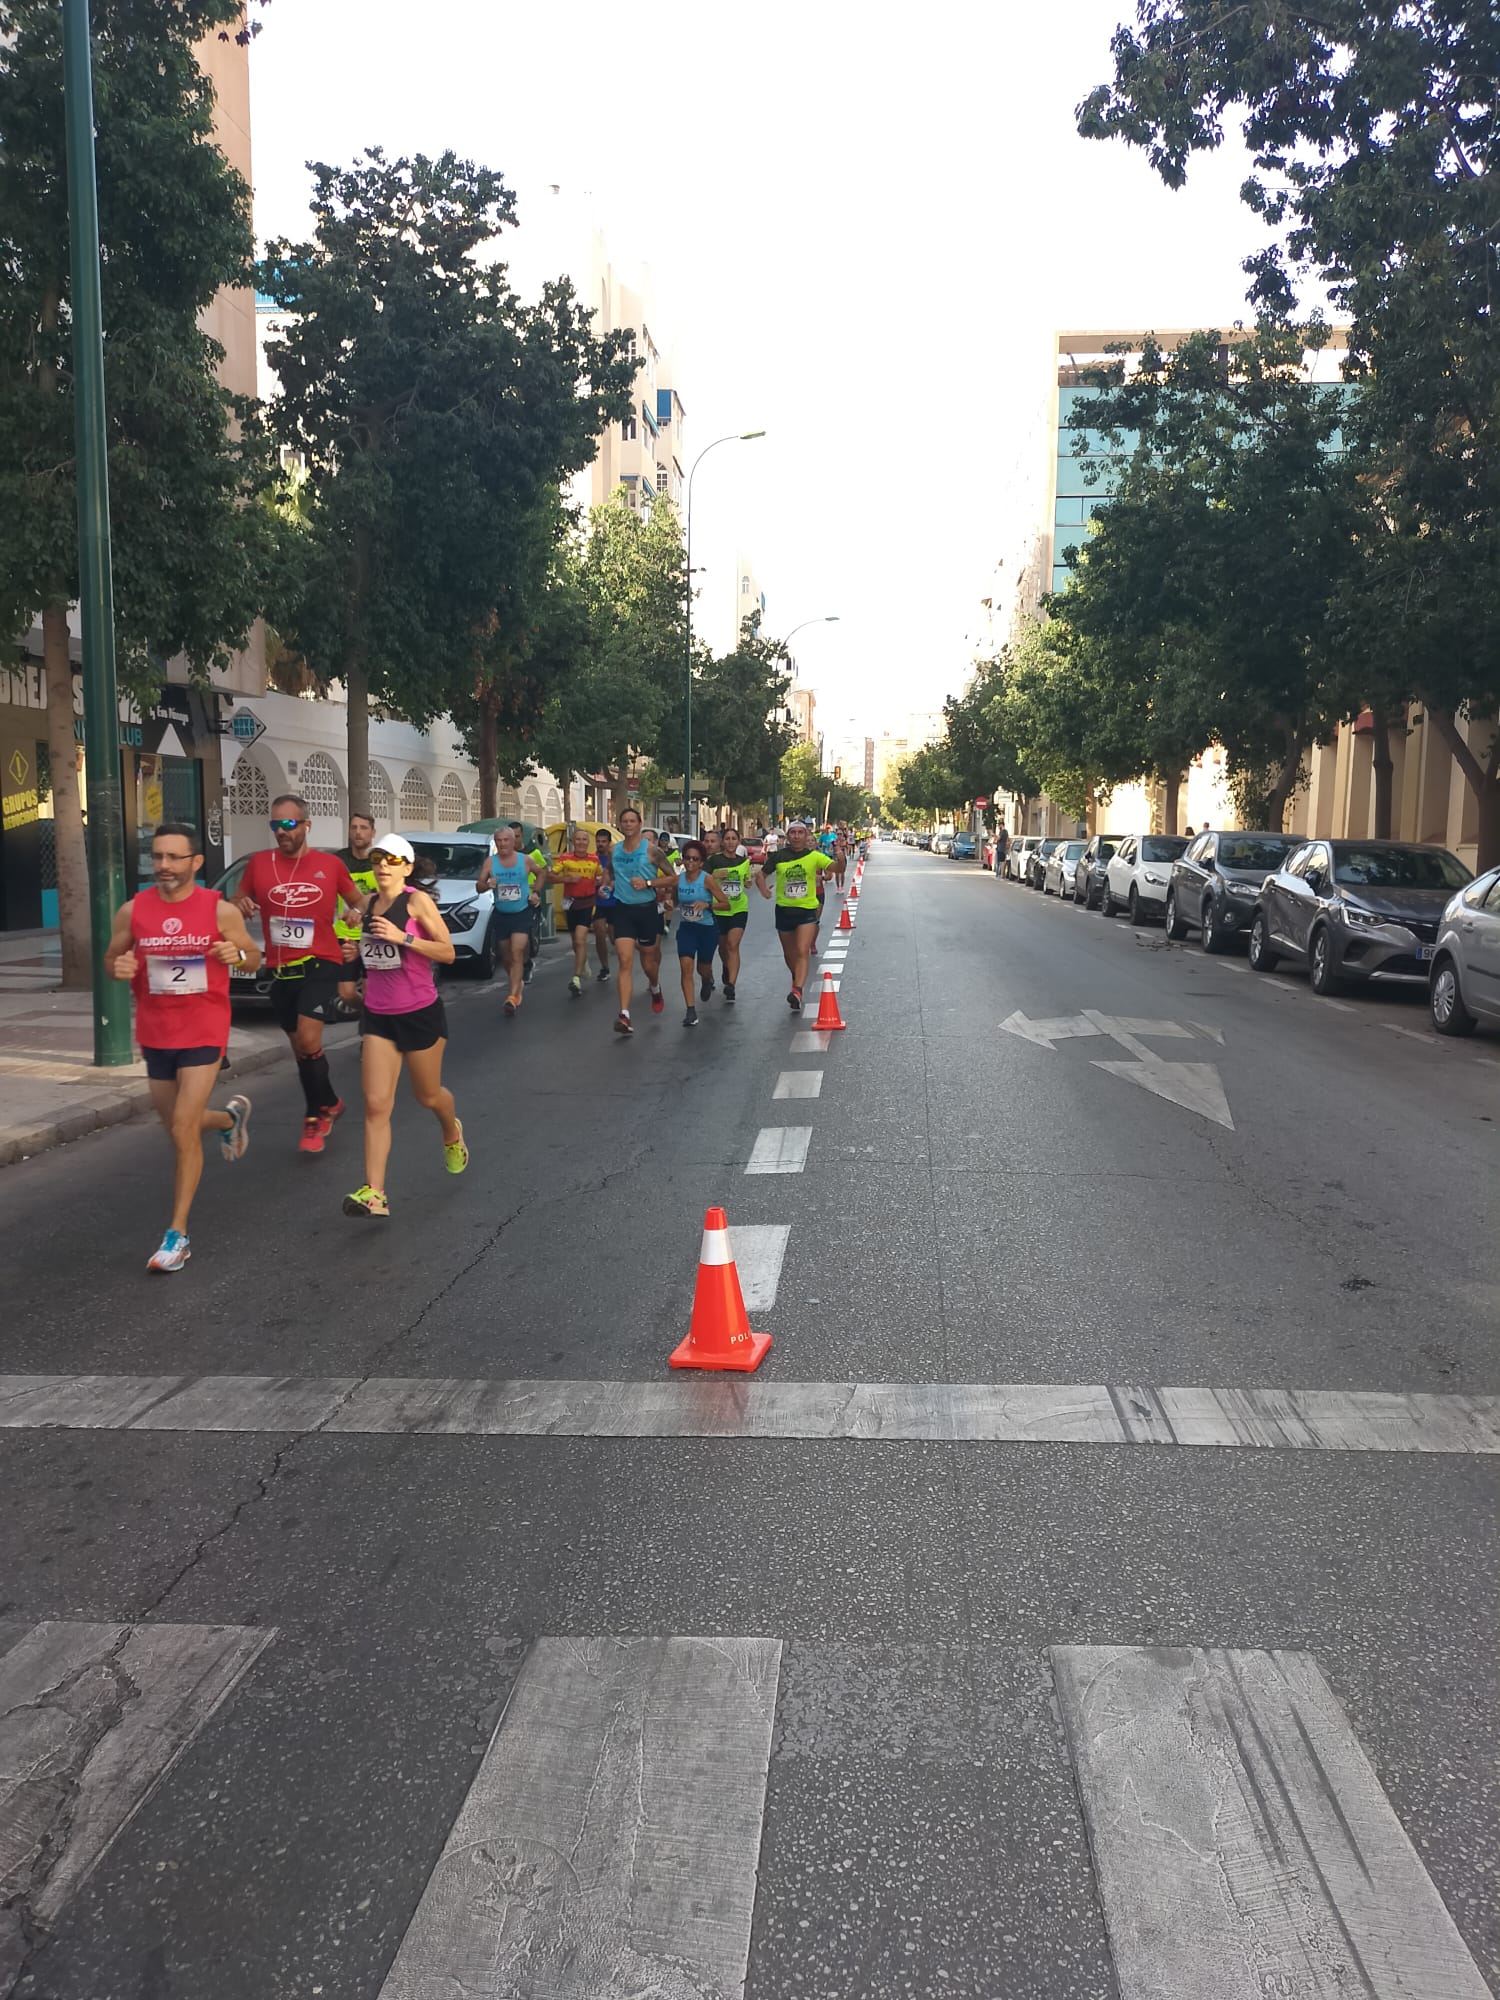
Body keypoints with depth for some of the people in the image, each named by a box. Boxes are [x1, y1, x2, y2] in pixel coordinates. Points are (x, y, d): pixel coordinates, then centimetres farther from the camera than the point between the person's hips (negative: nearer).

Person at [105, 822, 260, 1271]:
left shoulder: (220, 910, -9)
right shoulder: (133, 910, -3)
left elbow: (254, 957, 3)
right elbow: (111, 959, 10)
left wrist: (238, 954, -21)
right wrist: (118, 967, -14)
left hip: (204, 1033, -4)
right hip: (155, 1035, 4)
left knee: (183, 1131, -11)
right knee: (177, 1126, 18)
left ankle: (177, 1235, 0)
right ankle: (231, 1116, 54)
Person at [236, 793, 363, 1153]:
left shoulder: (330, 864, -2)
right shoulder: (258, 863, 1)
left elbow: (357, 902, 13)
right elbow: (236, 904, 12)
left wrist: (353, 938, -3)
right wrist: (240, 907, -11)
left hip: (321, 965, -3)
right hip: (281, 971, 4)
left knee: (308, 1040, -18)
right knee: (301, 1048, 14)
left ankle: (316, 1115, 0)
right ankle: (329, 1104, 36)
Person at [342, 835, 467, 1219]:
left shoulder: (417, 901, -12)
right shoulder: (370, 904, 7)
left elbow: (447, 952, -16)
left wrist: (403, 937, -25)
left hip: (420, 1013, -4)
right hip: (378, 1016, 5)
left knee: (428, 1095, 15)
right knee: (375, 1105, -6)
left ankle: (452, 1135, 50)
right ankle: (374, 1193, -9)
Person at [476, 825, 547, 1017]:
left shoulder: (526, 860, -4)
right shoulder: (490, 861, -3)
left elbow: (541, 872, 16)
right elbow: (478, 887, -4)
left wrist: (536, 891, 4)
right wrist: (487, 885, -25)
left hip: (522, 913, -3)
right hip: (501, 915, 3)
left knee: (517, 954, -16)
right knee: (506, 957, 13)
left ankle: (513, 997, -22)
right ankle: (517, 984, 37)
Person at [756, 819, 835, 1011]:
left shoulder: (814, 856, -4)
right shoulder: (779, 856, 1)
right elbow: (761, 874, 9)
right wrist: (763, 888, -8)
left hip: (807, 910, -3)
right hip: (784, 909, 3)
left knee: (802, 952, -17)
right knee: (789, 954, 17)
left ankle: (797, 992, -25)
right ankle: (797, 979, 44)